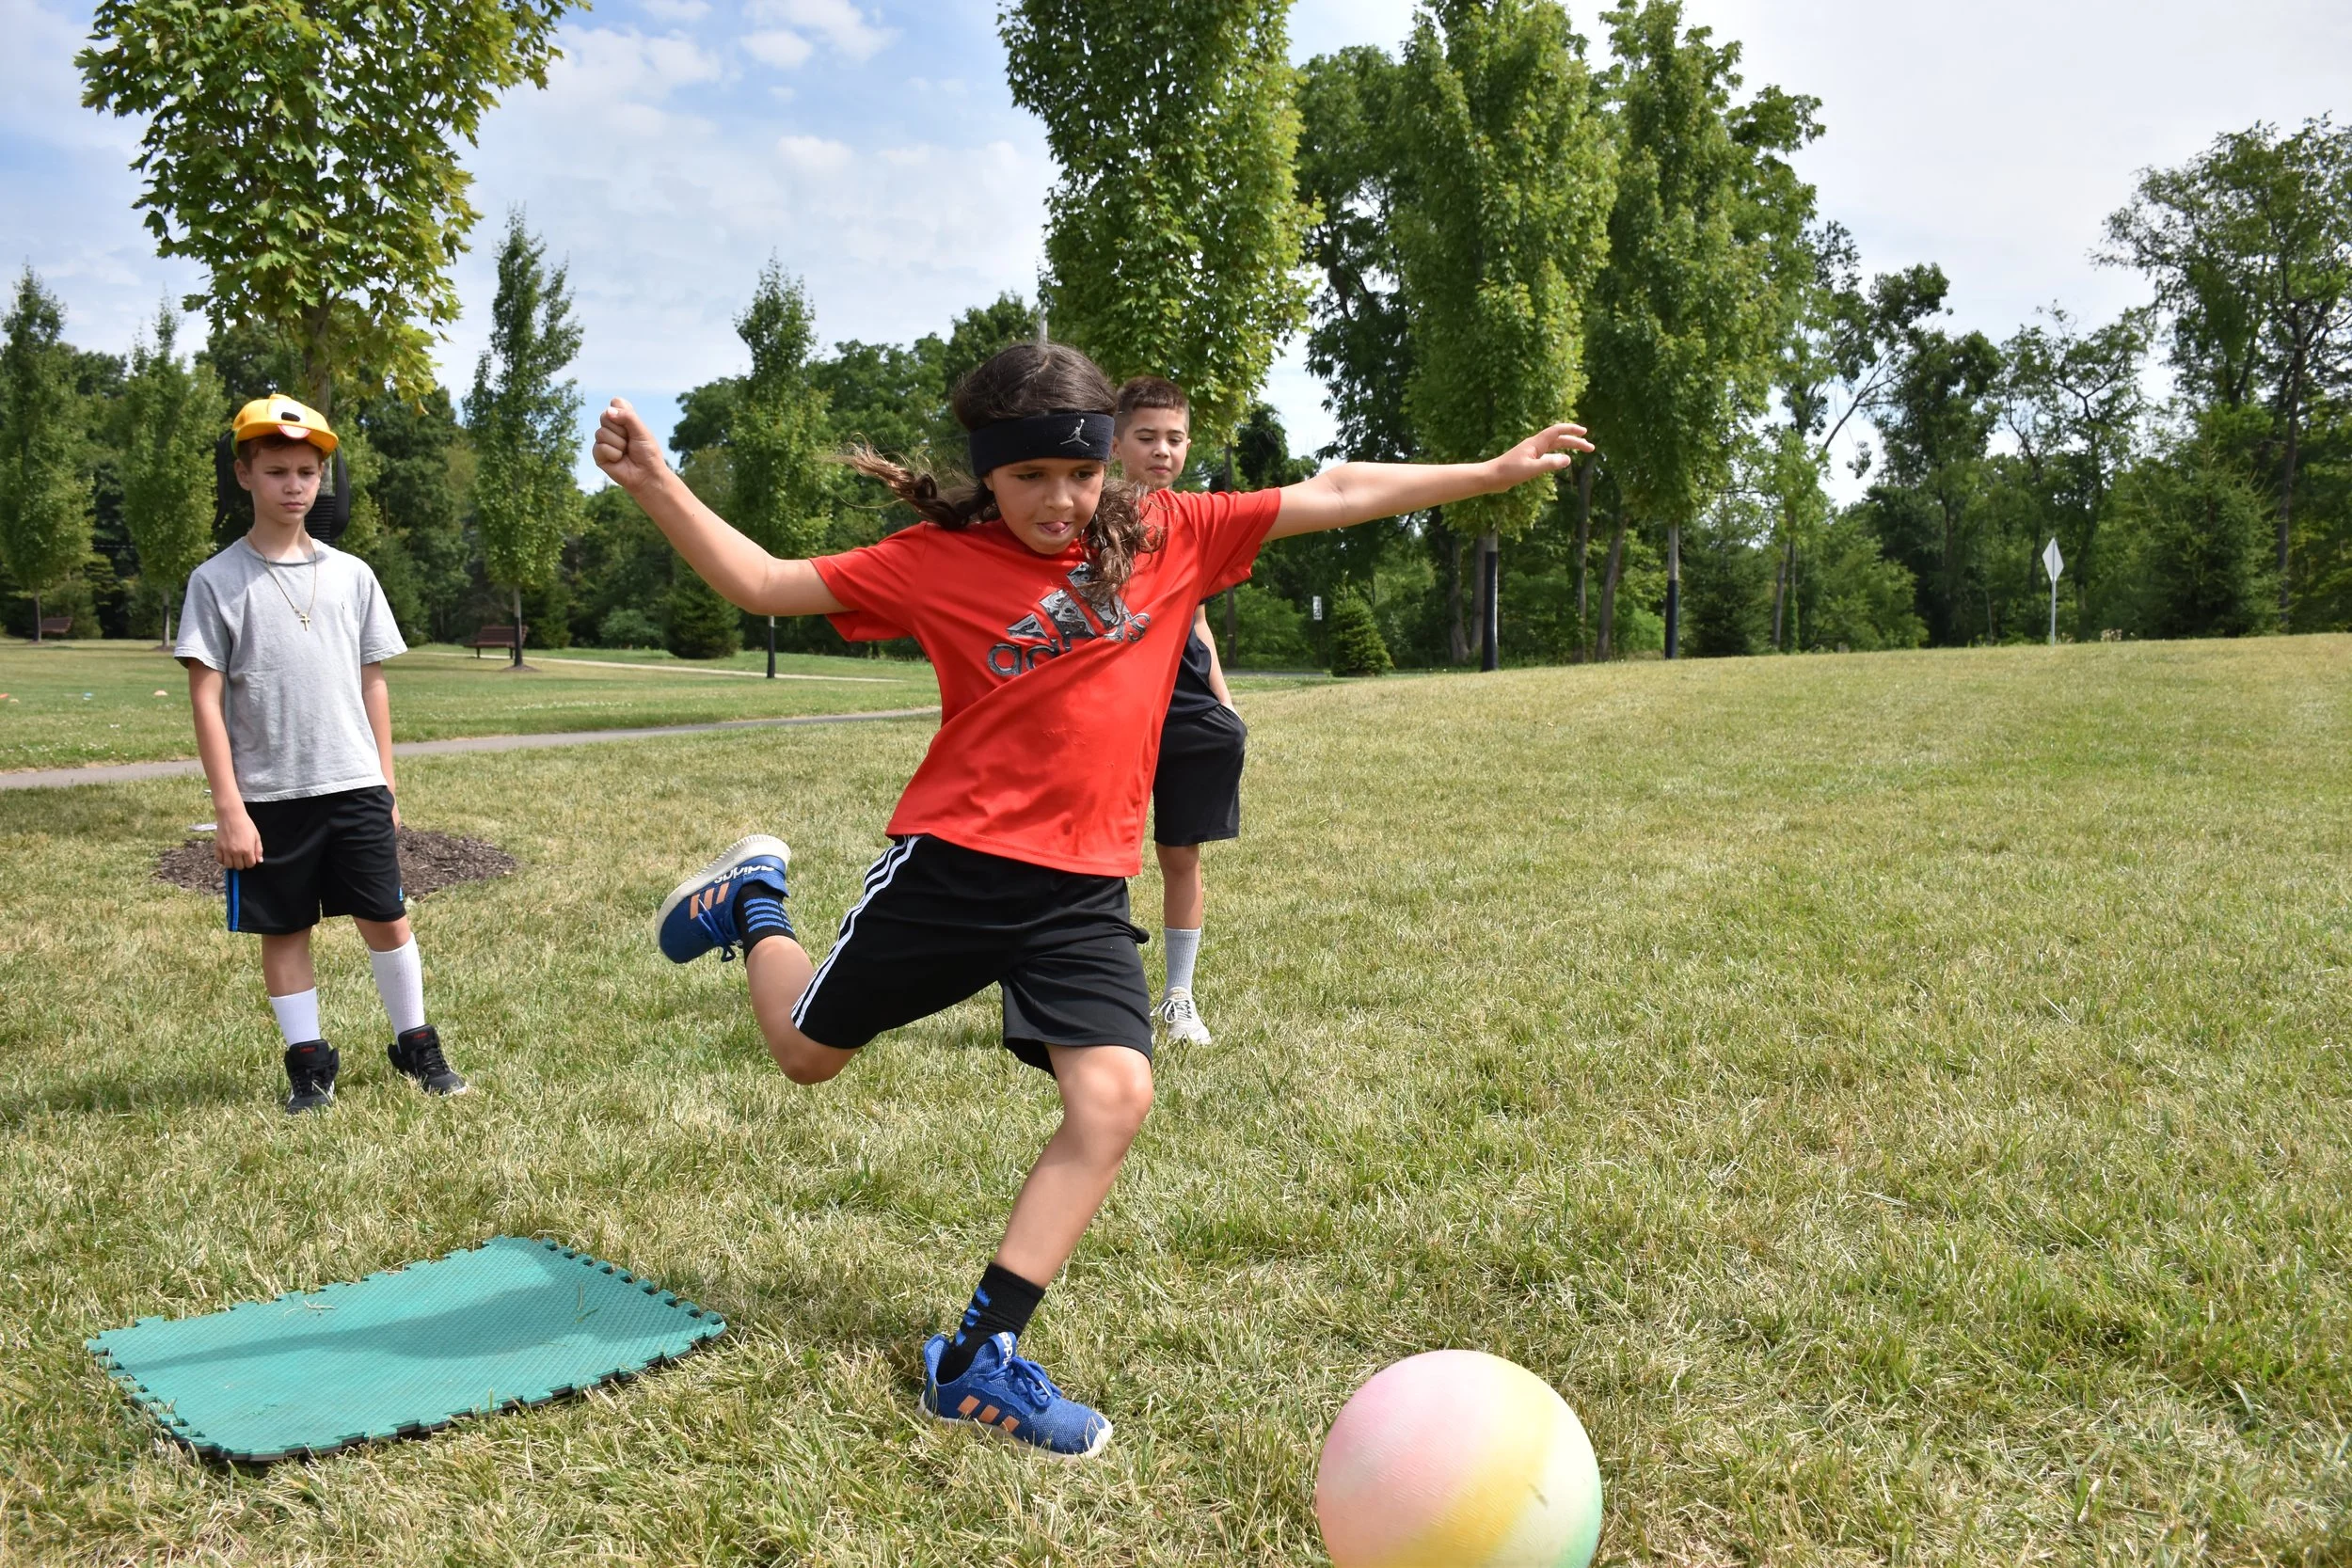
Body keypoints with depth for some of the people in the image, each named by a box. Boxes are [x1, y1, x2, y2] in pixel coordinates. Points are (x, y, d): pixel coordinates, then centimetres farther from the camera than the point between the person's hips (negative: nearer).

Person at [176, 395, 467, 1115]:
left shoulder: (351, 575, 7)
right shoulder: (217, 581, -2)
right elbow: (206, 698, -5)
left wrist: (385, 784, 9)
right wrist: (228, 806, -10)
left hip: (354, 787, 2)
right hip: (268, 795, -2)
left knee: (386, 917, 5)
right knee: (284, 928, 7)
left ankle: (417, 1046, 18)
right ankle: (308, 1064, 18)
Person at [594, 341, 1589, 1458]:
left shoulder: (1167, 537, 2)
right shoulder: (938, 561, -4)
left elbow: (1335, 494, 5)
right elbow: (764, 583, -4)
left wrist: (1492, 473, 6)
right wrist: (657, 488, -17)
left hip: (1084, 889, 2)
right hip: (953, 863, -2)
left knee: (1114, 1097, -15)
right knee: (806, 1050, 13)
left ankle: (979, 1356, -4)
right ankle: (751, 904, 46)